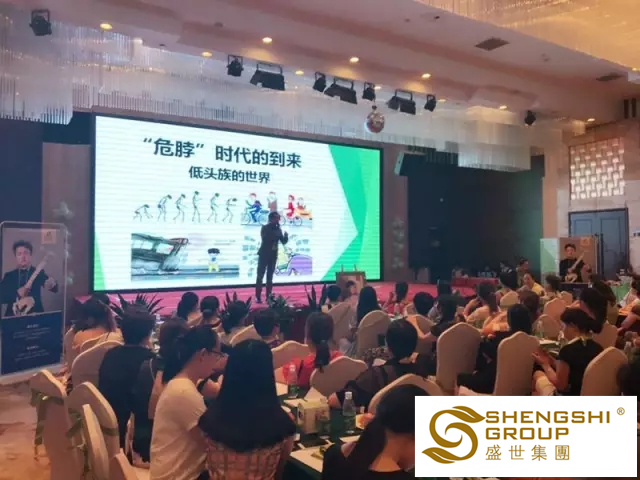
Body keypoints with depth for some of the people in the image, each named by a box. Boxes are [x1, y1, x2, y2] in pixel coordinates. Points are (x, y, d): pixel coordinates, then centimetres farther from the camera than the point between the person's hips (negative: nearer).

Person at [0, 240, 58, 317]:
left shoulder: (38, 272, 5)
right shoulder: (9, 275, 11)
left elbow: (55, 289, -8)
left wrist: (52, 284, -31)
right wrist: (17, 294, -15)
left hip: (34, 315, -1)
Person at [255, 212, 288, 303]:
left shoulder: (278, 229, 6)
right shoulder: (265, 228, -6)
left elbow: (283, 242, 3)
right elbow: (266, 239, -21)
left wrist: (286, 236, -16)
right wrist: (276, 235, -25)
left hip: (273, 255, 4)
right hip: (264, 255, -4)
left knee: (270, 276, 8)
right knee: (260, 276, -4)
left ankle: (268, 296, 11)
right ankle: (258, 297, -3)